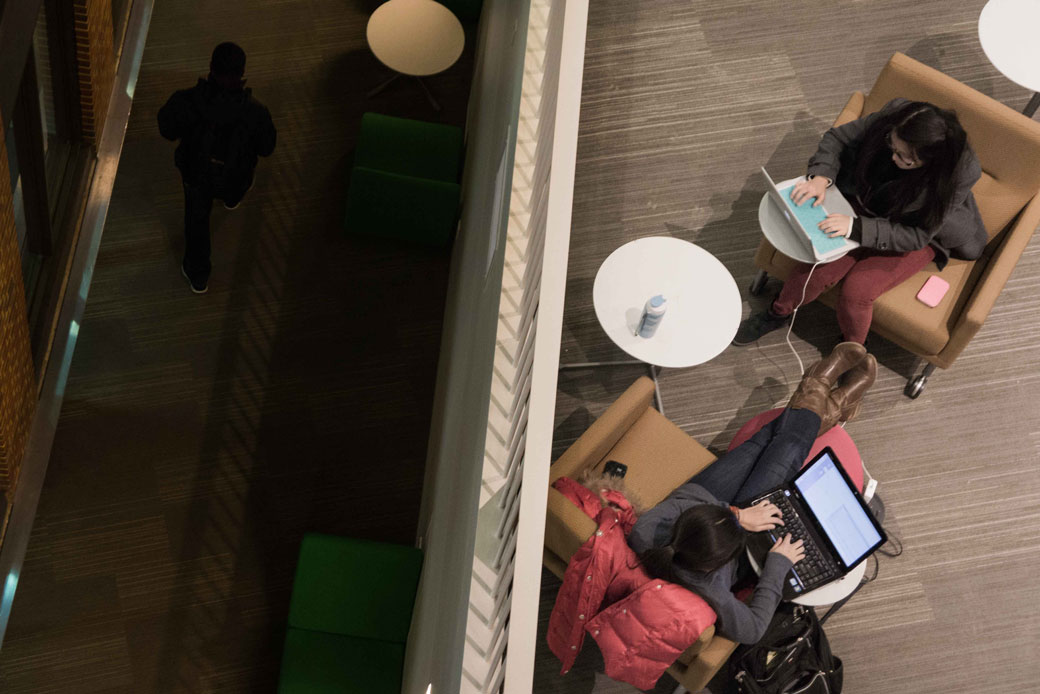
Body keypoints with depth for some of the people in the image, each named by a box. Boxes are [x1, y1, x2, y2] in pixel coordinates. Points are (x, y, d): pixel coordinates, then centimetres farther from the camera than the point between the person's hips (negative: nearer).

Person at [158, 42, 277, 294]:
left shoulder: (186, 101, -33)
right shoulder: (255, 112, -34)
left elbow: (167, 130, -13)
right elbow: (266, 149, -14)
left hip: (196, 174, 0)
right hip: (233, 177, 0)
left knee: (197, 218, 29)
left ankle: (197, 275, 45)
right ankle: (233, 199, 74)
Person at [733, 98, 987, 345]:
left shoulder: (960, 173, -34)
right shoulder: (894, 114, -27)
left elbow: (917, 235, -27)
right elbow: (837, 138, -11)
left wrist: (856, 227, -35)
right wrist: (822, 176, -29)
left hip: (921, 235, -3)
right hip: (865, 203, 3)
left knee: (856, 291, -20)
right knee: (820, 268, -16)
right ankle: (778, 313, 14)